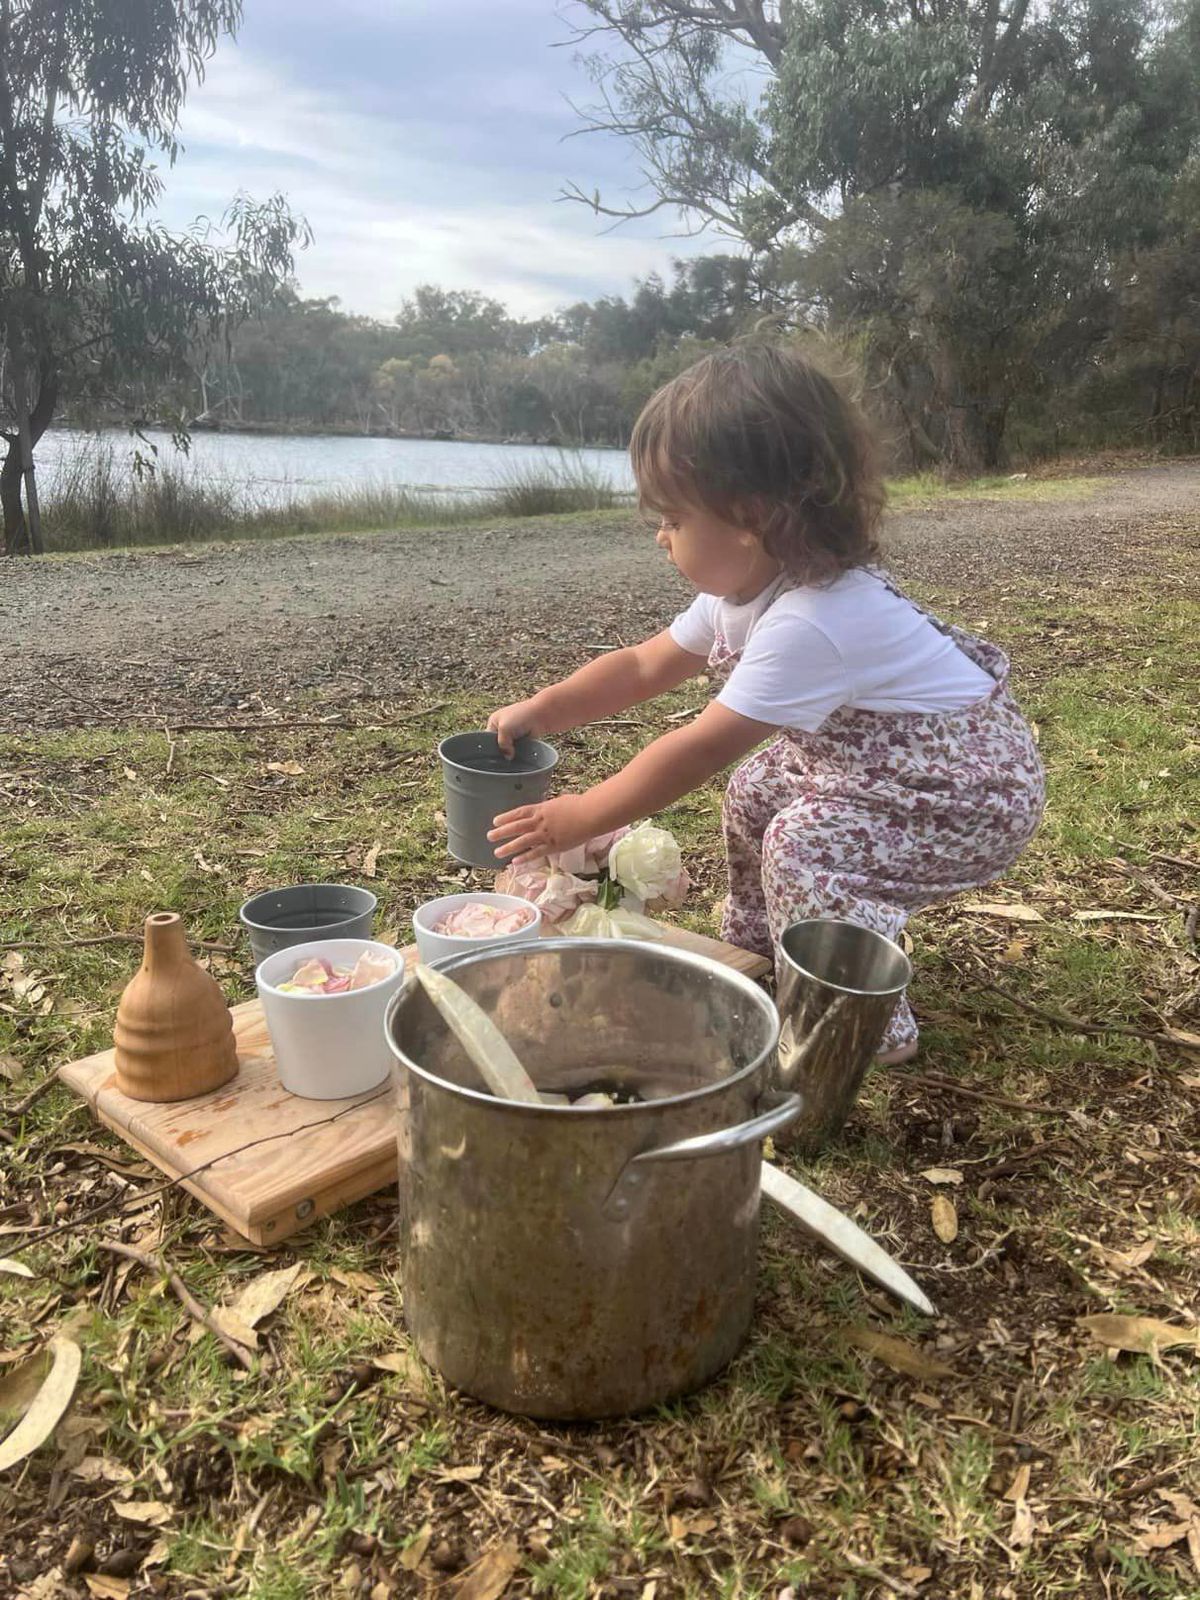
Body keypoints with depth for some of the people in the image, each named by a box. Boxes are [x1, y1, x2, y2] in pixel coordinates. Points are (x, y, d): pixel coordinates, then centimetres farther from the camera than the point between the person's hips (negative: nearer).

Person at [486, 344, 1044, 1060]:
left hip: (975, 787, -10)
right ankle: (757, 947, 29)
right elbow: (644, 666, 5)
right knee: (757, 789, 11)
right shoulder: (744, 588, -4)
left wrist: (580, 818, -21)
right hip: (873, 755, 10)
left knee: (807, 843, -24)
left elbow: (698, 749, -30)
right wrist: (540, 710, -3)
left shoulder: (809, 623, -34)